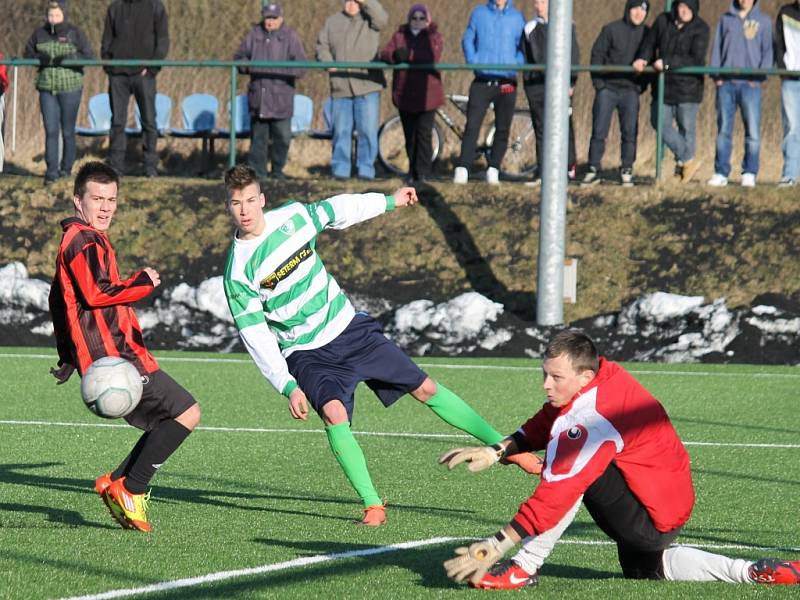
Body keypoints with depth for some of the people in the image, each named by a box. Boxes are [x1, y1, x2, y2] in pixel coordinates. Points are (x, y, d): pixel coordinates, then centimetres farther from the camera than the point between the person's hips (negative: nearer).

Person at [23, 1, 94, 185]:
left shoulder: (75, 33, -2)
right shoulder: (39, 34, 7)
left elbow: (89, 56, -6)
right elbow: (27, 54, 13)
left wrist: (69, 58, -21)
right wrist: (39, 58, -9)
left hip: (70, 88, -2)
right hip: (47, 88, 2)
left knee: (67, 131, 5)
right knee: (51, 130, -6)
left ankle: (66, 168, 19)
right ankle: (51, 171, -8)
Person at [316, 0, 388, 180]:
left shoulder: (369, 19, 4)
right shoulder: (333, 22, 14)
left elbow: (381, 19, -17)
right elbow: (322, 46, 16)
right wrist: (328, 62, -2)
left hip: (367, 85, -3)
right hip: (341, 87, 3)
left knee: (368, 130, -5)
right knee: (341, 131, 5)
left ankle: (366, 170, 1)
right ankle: (340, 170, 11)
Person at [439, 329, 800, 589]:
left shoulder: (591, 418, -30)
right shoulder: (602, 375, -3)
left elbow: (558, 494, -34)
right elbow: (541, 427, 10)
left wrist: (497, 545, -36)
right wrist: (495, 452, -6)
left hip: (650, 521, -10)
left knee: (568, 467, -23)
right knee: (644, 569, 35)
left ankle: (523, 570, -15)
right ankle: (753, 573, 23)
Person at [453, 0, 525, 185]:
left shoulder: (517, 18, 7)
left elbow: (523, 48, 13)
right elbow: (467, 40, 14)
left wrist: (516, 66, -4)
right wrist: (472, 61, -1)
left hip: (506, 84, 1)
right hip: (482, 81, -1)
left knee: (502, 129, 5)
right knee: (472, 126, -10)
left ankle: (493, 170, 15)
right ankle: (462, 170, -11)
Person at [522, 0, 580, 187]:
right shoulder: (530, 28, 13)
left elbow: (574, 56, 0)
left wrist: (571, 82, -6)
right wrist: (526, 80, 11)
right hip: (535, 84, 3)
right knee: (540, 129, 1)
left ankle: (569, 165, 15)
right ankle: (541, 173, 0)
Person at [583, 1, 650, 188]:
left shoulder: (647, 34, 4)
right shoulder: (612, 29, -3)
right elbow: (597, 54, -1)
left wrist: (641, 85, -1)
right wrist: (598, 82, -8)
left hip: (631, 91, 2)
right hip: (607, 88, -2)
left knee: (630, 132, 1)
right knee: (599, 131, -2)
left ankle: (627, 172, 9)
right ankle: (593, 170, 4)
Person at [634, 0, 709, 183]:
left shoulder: (700, 29, -9)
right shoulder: (663, 21, 2)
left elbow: (695, 59, -18)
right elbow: (650, 42, 11)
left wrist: (667, 62, -26)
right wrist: (643, 58, -11)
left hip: (688, 86, -4)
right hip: (664, 85, 4)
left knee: (686, 128, 0)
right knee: (659, 122, 2)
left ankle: (682, 168, 10)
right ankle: (688, 160, 10)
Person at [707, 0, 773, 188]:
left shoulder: (763, 21, 9)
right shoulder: (725, 19, 13)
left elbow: (767, 50, 6)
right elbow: (717, 48, 12)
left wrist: (761, 75, -8)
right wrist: (715, 74, 0)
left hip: (750, 84, -2)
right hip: (726, 83, 2)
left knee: (753, 132, -6)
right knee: (723, 130, 1)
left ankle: (750, 173, -1)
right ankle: (721, 173, 4)